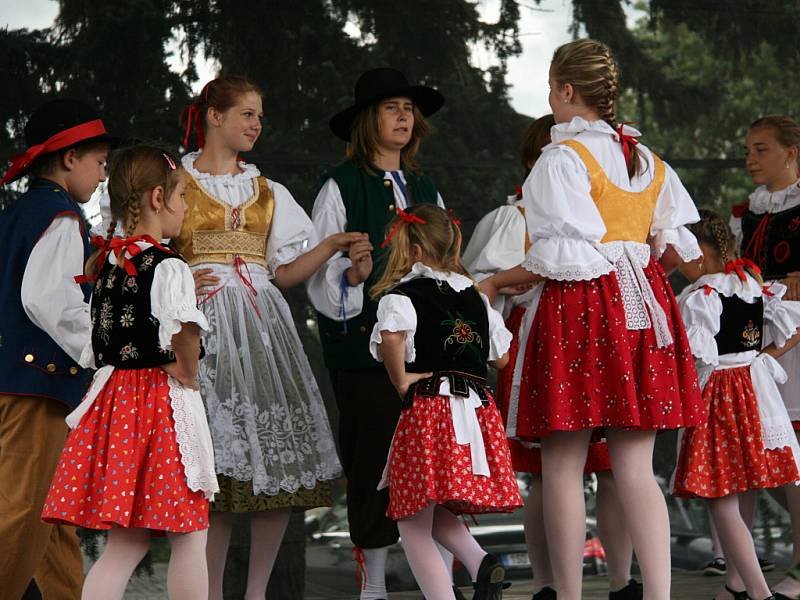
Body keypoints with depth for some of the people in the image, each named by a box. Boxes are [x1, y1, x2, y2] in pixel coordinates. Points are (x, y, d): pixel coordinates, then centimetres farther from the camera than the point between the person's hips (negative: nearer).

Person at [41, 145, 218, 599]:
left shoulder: (108, 261, 10)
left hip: (115, 396, 7)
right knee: (189, 539, 4)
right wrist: (188, 375, -14)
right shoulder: (169, 267, -13)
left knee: (126, 543, 10)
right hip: (161, 404, -7)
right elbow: (183, 331, -31)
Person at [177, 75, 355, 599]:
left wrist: (331, 247, 2)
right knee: (214, 464, -12)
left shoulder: (268, 192, 21)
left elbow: (284, 274, 16)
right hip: (204, 325, -4)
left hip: (262, 327, 4)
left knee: (278, 461, -6)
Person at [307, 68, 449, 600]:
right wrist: (353, 275, -23)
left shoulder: (425, 188, 18)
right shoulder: (341, 187, 1)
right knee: (374, 456, -4)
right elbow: (320, 272, -5)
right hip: (364, 338, -4)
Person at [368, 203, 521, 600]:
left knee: (413, 526, 2)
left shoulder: (400, 295, -2)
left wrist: (402, 381, -11)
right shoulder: (475, 297, 17)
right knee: (432, 512, 22)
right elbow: (501, 357, 23)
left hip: (428, 407, -7)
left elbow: (392, 335, -25)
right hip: (477, 410, 7)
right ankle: (480, 562, -2)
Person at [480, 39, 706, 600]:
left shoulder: (562, 158, -8)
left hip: (576, 307, -6)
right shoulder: (647, 159, 13)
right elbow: (677, 248, 14)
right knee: (636, 466, 5)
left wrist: (498, 281, -1)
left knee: (563, 465, 1)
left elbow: (560, 258, -14)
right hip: (640, 306, 6)